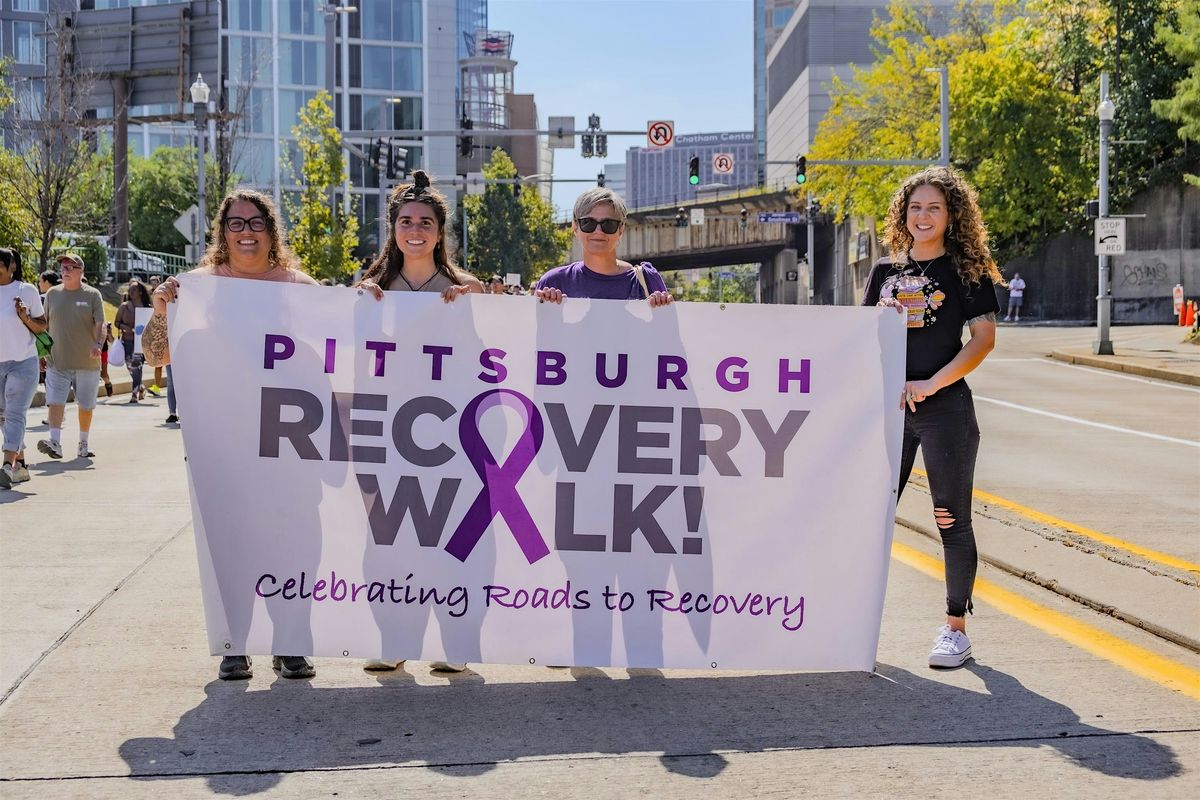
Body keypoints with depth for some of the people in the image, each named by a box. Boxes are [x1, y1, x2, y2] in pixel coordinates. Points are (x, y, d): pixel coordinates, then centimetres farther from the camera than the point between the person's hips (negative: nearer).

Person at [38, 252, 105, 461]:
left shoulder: (92, 295, 0)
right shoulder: (52, 293, 8)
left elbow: (100, 324, -8)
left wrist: (98, 344, -26)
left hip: (87, 363, -1)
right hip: (57, 361, 1)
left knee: (86, 406, 8)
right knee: (55, 402, -12)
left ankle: (83, 445, 21)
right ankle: (55, 443, -16)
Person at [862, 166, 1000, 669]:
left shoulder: (967, 271, 0)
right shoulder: (884, 271, 11)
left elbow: (983, 340, -7)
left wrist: (929, 385, -15)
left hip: (946, 408, -4)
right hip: (888, 407, 4)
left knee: (952, 520, 2)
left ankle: (955, 628, 13)